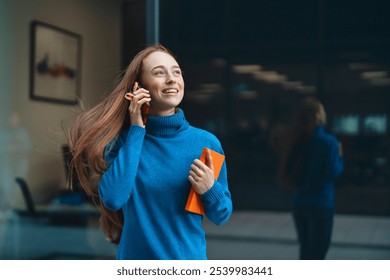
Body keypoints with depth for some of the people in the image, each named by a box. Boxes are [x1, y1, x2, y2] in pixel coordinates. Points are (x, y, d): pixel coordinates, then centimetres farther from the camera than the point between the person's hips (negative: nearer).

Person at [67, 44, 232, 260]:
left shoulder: (206, 142, -8)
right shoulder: (121, 139, -7)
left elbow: (221, 216, 1)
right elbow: (112, 199, -24)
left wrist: (210, 189, -20)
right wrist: (136, 129, -19)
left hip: (189, 258, 1)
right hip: (134, 258, 0)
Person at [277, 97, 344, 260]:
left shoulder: (296, 140, 6)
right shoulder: (328, 141, -14)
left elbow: (287, 172, 12)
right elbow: (333, 172, -14)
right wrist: (339, 156, 1)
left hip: (299, 202, 6)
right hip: (321, 203, -6)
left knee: (306, 251, 17)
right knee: (317, 253, 1)